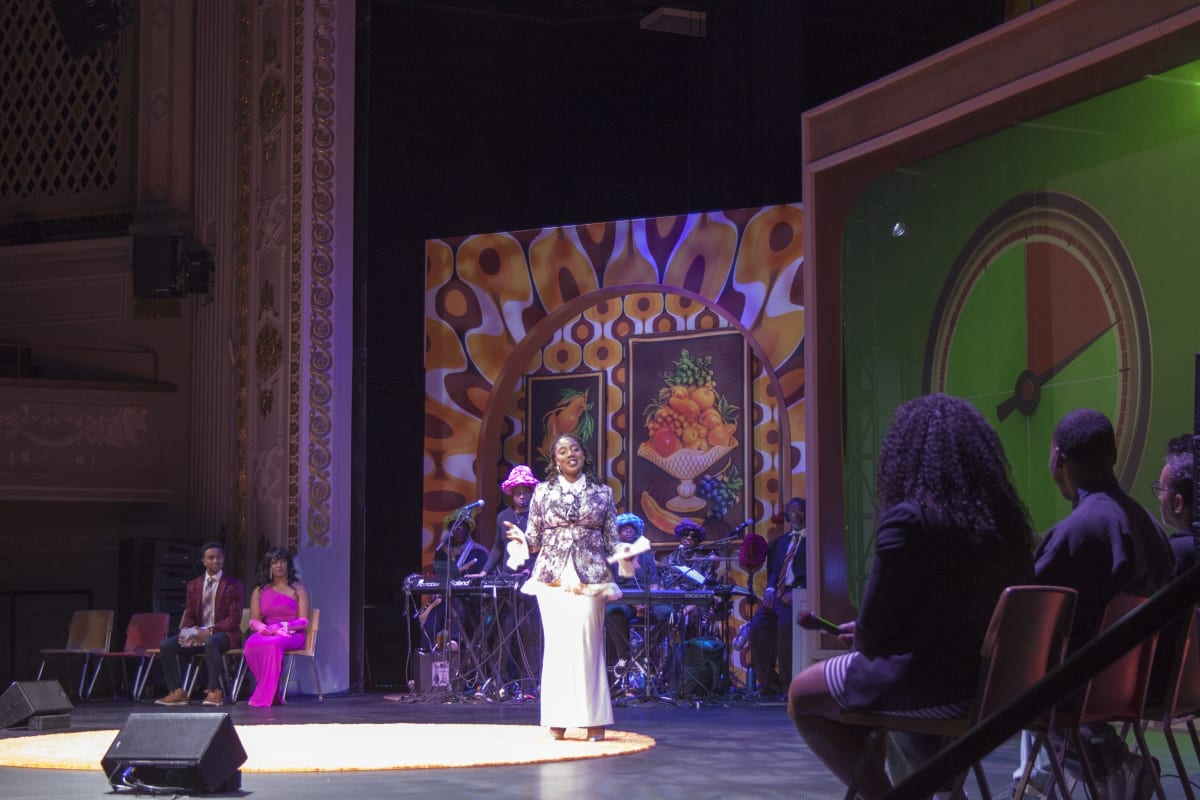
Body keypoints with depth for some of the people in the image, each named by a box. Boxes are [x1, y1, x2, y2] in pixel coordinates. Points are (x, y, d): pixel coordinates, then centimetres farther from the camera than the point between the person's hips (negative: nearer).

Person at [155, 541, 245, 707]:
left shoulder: (233, 585, 2)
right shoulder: (194, 585, 16)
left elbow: (234, 619, -7)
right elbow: (189, 615, 15)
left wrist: (210, 631, -20)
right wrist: (186, 631, -9)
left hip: (223, 633, -5)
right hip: (197, 633, 5)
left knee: (211, 643, -40)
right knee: (166, 645, -17)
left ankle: (214, 691, -32)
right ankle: (177, 692, -15)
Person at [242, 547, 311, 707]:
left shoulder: (298, 589, 8)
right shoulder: (260, 591, 16)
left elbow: (304, 621, 0)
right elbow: (254, 621, 10)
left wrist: (284, 627, -17)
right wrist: (264, 628, -13)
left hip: (292, 635, -3)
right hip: (266, 633, 3)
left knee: (274, 643, -39)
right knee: (251, 644, -34)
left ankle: (265, 696, -33)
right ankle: (272, 692, -26)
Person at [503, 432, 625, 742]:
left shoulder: (602, 493, 9)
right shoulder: (542, 492, 9)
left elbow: (612, 538, 9)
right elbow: (535, 541, 10)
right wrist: (521, 539, -12)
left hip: (589, 576, -1)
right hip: (552, 576, 1)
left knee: (588, 644, -6)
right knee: (556, 644, -1)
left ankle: (594, 721, 0)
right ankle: (557, 722, 4)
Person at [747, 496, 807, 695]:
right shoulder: (782, 541, 25)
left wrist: (796, 593, -18)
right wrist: (769, 590, -1)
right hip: (776, 594, 6)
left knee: (785, 625, -32)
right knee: (756, 628, -15)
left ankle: (788, 682, -20)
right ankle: (769, 683, -8)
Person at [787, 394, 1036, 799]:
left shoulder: (909, 519, -18)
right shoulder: (1007, 520, 3)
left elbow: (874, 635, -15)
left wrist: (862, 637, 9)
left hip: (930, 685, -7)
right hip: (990, 680, 8)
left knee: (802, 694, 16)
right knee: (863, 678, 31)